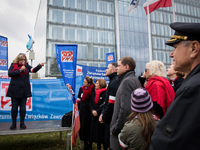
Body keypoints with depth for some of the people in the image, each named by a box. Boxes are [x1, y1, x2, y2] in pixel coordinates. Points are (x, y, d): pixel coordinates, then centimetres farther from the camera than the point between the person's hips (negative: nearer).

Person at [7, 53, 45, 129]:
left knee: (23, 107, 6)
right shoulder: (13, 65, 3)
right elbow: (10, 74, -9)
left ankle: (22, 123, 18)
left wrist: (40, 65, -26)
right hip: (15, 90, -1)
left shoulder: (26, 65, 7)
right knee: (14, 107, 6)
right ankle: (13, 123, 21)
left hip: (24, 90, 1)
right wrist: (20, 70, -14)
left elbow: (33, 70, -8)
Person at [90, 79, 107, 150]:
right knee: (95, 132, 12)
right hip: (94, 116, 6)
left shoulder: (105, 93, -11)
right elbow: (91, 103, 10)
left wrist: (97, 111, -16)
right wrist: (92, 110, -7)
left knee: (102, 132, 2)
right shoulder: (94, 93, 12)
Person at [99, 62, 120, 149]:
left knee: (110, 142, 3)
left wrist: (104, 117, -11)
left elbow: (111, 103, -22)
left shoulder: (115, 82, -18)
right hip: (110, 118, 10)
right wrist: (103, 114, 9)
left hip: (111, 119, -10)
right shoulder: (113, 81, 14)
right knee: (108, 141, 19)